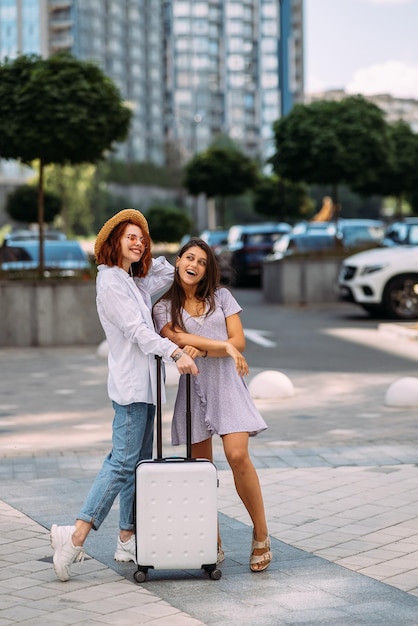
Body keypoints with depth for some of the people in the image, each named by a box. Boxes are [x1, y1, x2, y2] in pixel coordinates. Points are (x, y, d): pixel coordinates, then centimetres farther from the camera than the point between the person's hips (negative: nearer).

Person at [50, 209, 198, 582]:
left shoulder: (134, 281, 18)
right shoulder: (111, 281, -9)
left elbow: (169, 273, 28)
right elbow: (136, 330, -18)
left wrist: (145, 255, 14)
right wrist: (176, 353, -28)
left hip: (144, 383, 10)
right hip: (130, 384, -10)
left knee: (139, 462, 9)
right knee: (123, 461, -15)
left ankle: (128, 540, 12)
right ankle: (76, 536, -17)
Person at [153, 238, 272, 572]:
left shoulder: (221, 296, 9)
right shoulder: (164, 307, 6)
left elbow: (239, 341, 0)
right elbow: (179, 342, -10)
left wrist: (200, 349, -11)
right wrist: (224, 346, -12)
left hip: (227, 385, -1)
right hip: (193, 389, 1)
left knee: (238, 455, -15)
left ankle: (261, 536, -4)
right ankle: (212, 542, 11)